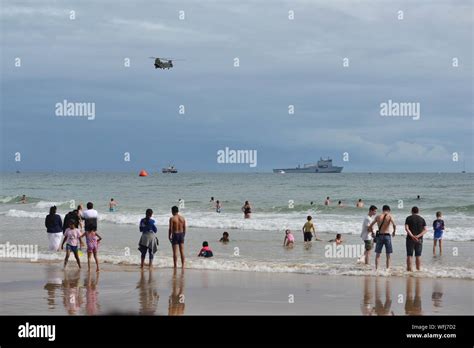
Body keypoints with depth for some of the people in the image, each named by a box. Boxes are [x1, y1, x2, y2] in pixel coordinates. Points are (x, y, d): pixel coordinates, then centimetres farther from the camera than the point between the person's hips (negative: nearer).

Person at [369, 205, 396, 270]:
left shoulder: (378, 217, 5)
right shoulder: (389, 216, -3)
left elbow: (370, 226, 4)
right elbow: (394, 225, -16)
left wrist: (372, 232, 19)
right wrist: (394, 232, 0)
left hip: (379, 235, 2)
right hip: (387, 235, -2)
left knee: (377, 254, 8)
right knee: (388, 255, 8)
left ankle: (376, 268, 2)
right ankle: (388, 268, 6)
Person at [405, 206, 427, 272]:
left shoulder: (409, 218, 0)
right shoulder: (422, 219, 7)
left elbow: (406, 228, -13)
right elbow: (425, 230, -2)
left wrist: (412, 236, -18)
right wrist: (418, 236, -12)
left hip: (410, 239, -2)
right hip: (419, 239, 2)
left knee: (409, 255, 1)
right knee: (418, 255, 6)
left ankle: (409, 270, -2)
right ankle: (418, 269, 6)